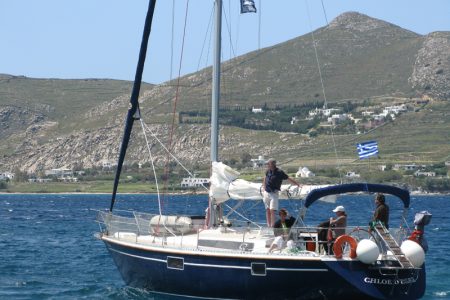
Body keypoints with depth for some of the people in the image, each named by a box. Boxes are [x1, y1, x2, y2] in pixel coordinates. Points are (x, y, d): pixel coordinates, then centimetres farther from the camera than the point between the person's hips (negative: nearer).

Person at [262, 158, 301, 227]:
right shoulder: (268, 171, 6)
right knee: (267, 210, 7)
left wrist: (298, 185, -7)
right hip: (266, 193, 5)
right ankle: (269, 226, 12)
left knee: (272, 210, -12)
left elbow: (289, 179, -6)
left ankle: (272, 227, -11)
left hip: (274, 194, -5)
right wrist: (263, 189, 17)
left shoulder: (279, 172, -9)